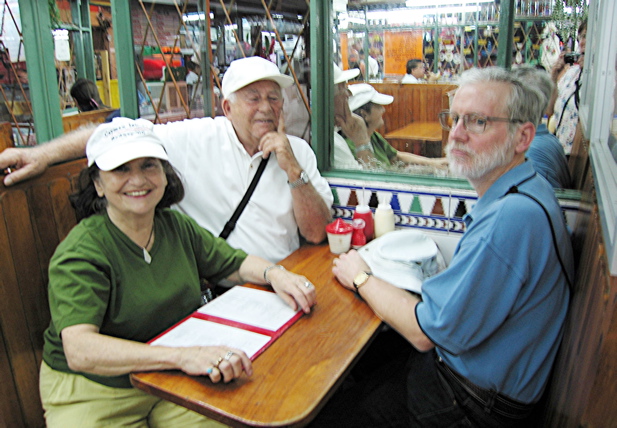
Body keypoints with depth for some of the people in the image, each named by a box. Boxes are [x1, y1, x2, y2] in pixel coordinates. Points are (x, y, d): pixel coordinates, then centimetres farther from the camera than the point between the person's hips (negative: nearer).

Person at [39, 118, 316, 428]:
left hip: (172, 382, 4)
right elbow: (79, 350, -30)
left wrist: (273, 273, -11)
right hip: (93, 392, -3)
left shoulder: (177, 227, 0)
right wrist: (183, 356, -42)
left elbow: (236, 264, 11)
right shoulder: (80, 252, -18)